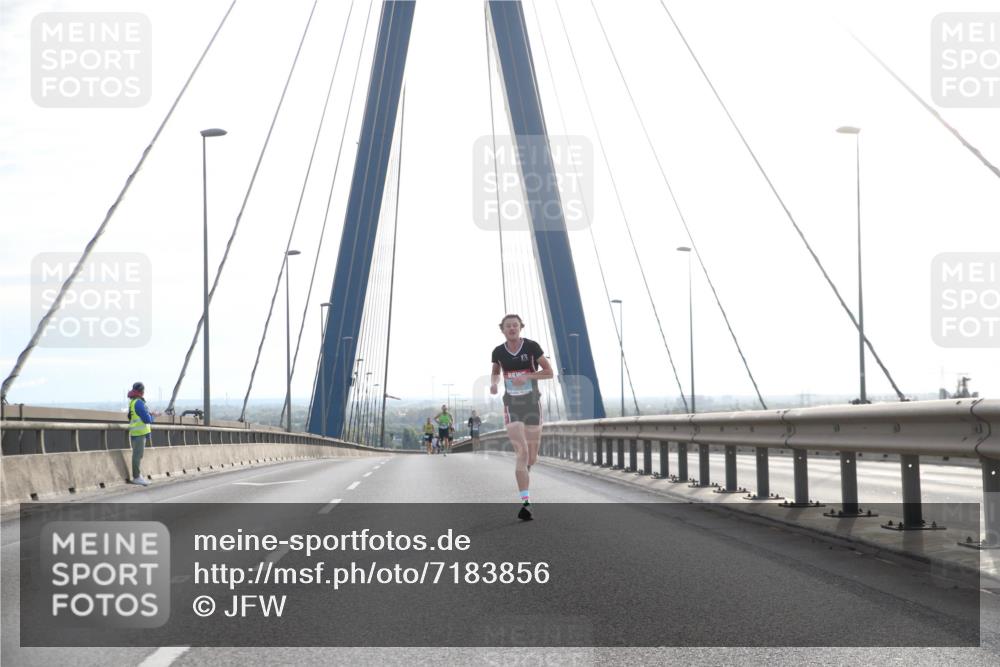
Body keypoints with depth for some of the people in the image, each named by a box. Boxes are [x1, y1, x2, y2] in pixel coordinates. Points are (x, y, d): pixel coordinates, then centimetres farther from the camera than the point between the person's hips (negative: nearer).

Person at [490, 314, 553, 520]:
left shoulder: (531, 346, -7)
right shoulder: (498, 352, -1)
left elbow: (549, 372, -5)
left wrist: (527, 376, -20)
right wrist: (493, 384, -4)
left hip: (532, 405, 1)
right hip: (512, 407, 0)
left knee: (532, 457, 9)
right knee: (521, 453, -17)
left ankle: (524, 471, 48)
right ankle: (526, 502, -19)